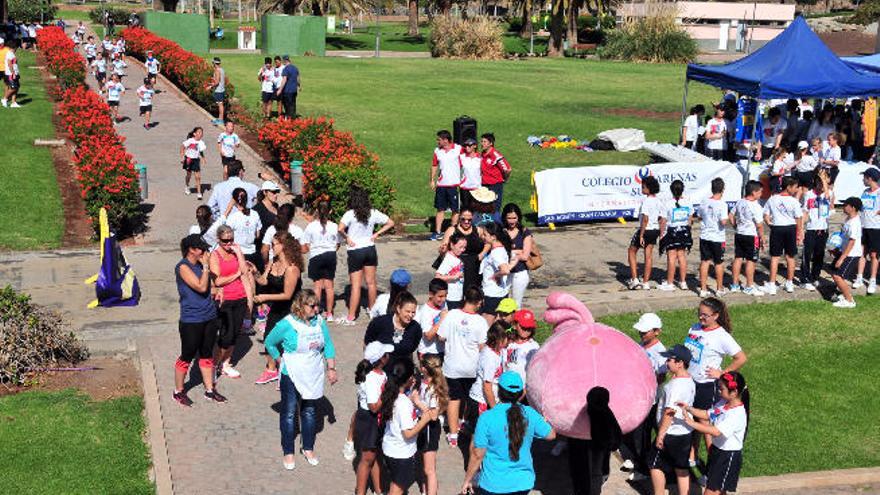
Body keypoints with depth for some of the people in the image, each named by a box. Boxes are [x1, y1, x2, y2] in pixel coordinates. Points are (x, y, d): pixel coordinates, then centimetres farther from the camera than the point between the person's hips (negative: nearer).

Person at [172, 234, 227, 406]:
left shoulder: (200, 264, 7)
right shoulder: (183, 267, -16)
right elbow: (201, 287, -22)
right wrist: (206, 266, -16)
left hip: (209, 317, 8)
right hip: (191, 321, -8)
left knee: (207, 355, 16)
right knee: (187, 356, 5)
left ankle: (210, 390, 27)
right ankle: (178, 392, 20)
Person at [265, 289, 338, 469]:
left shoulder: (320, 322, -5)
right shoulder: (287, 324, -16)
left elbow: (328, 345, 5)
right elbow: (269, 343, -3)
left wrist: (331, 368, 1)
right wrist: (281, 361, -2)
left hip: (314, 376, 4)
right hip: (292, 376, -4)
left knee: (310, 412, 15)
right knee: (289, 413, 5)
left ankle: (308, 448, 30)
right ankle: (288, 452, 18)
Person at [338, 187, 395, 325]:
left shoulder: (350, 214, -15)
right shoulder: (373, 213, -2)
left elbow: (340, 229, -29)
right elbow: (390, 223, 5)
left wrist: (346, 238, -12)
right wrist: (377, 234, 4)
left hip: (355, 251, -4)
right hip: (370, 249, 4)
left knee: (356, 285, -1)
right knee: (371, 282, 16)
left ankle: (350, 317, 1)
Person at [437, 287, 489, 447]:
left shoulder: (452, 315, -15)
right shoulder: (481, 321, -16)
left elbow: (441, 337, -9)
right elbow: (481, 347, -9)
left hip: (453, 366, 0)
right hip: (472, 367, 0)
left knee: (454, 399, 9)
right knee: (470, 399, 23)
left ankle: (453, 434, 9)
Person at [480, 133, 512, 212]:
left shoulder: (495, 155, -16)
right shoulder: (483, 154, 6)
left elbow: (507, 169, -17)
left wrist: (504, 179, -4)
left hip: (495, 186, -7)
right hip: (485, 186, 7)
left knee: (495, 211, -3)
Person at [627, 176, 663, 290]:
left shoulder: (646, 201, -18)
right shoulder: (659, 202, 6)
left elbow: (645, 219, -22)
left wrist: (641, 235, -19)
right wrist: (661, 235, 13)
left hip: (645, 230, -7)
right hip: (655, 230, 7)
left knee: (631, 251, 12)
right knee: (649, 255, 11)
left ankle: (634, 279, 7)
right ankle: (646, 282, 15)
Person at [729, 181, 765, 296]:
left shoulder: (740, 202, 4)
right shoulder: (755, 206, -18)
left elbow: (731, 216, 13)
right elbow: (759, 225, -17)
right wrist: (762, 238, -7)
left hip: (739, 235, 7)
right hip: (751, 236, -7)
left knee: (738, 258, 13)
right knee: (751, 261, 1)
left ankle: (735, 284, 20)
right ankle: (749, 287, 7)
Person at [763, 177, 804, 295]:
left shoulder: (772, 199, -2)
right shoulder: (794, 201, -8)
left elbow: (766, 216, -1)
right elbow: (798, 219, -5)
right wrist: (799, 235, 3)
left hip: (776, 229, 1)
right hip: (790, 229, -1)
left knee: (774, 257, 4)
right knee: (790, 257, 12)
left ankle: (772, 285, 1)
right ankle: (789, 284, 22)